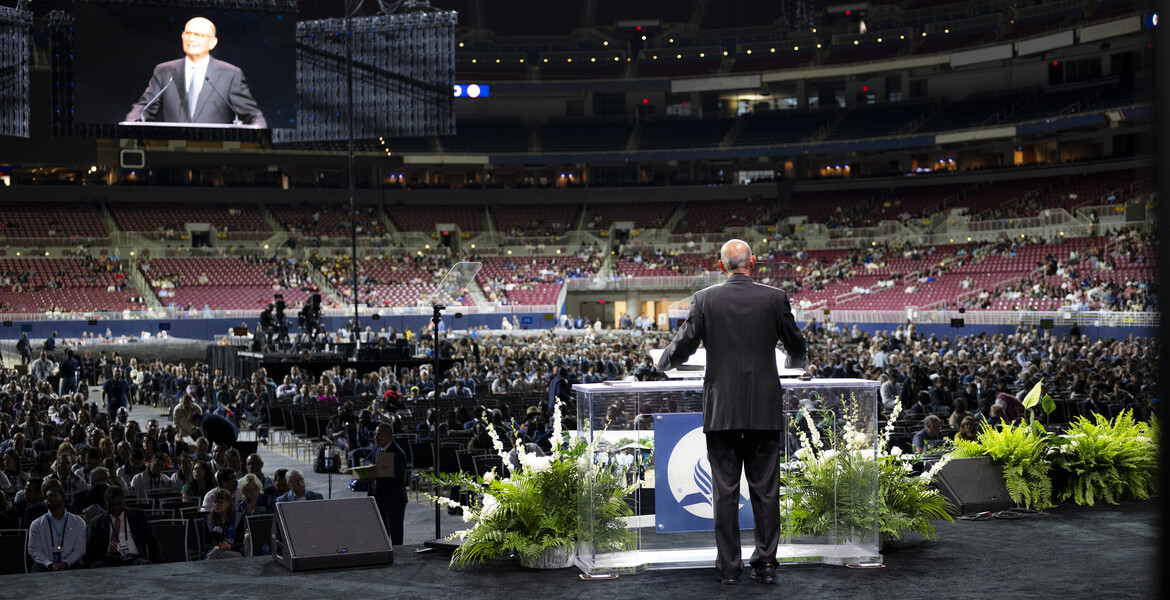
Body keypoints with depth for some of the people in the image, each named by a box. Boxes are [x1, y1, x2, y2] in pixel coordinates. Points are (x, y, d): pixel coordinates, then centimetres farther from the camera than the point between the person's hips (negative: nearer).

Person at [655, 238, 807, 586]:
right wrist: (796, 360, 34)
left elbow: (682, 346, -2)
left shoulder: (705, 300, -3)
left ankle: (729, 567, 8)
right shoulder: (774, 298, -1)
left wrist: (664, 364, 21)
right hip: (764, 411, 0)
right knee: (765, 490, 7)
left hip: (721, 411, 0)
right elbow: (797, 347, 10)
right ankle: (766, 563, 10)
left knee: (725, 491, 5)